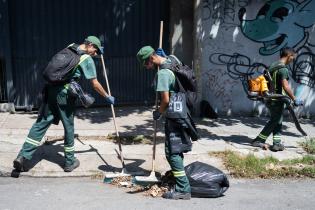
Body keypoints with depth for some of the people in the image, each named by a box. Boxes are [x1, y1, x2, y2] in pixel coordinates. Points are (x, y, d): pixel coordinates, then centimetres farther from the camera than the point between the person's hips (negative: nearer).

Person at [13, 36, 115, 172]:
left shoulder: (69, 48, 14)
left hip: (50, 89, 6)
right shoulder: (87, 60, -4)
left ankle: (22, 157, 2)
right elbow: (95, 84, -1)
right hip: (64, 94, -5)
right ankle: (70, 162, 21)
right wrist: (107, 97, 13)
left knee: (40, 124, 6)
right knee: (69, 127, 8)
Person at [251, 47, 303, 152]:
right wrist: (294, 99, -16)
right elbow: (285, 87, -23)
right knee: (275, 121, 4)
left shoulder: (273, 66, 12)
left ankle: (277, 144, 17)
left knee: (277, 121, 15)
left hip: (271, 99, 9)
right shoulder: (283, 69, -17)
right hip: (277, 100, -9)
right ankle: (258, 141, 8)